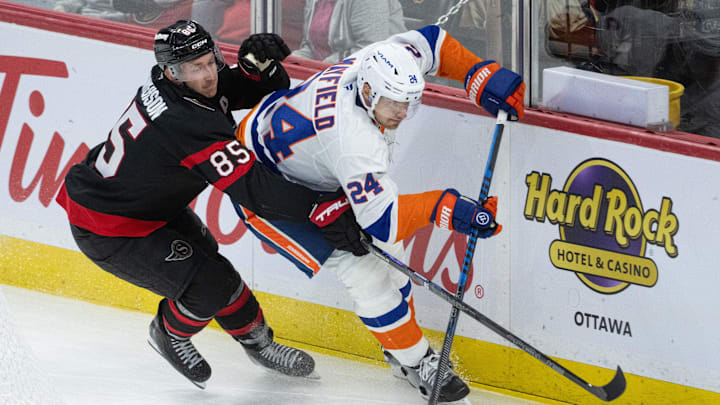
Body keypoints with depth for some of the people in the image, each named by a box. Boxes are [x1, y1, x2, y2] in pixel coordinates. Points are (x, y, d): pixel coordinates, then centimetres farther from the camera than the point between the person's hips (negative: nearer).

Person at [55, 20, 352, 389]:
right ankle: (170, 334, 19)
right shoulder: (191, 124, -36)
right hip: (105, 231, -10)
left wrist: (259, 64, -20)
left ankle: (257, 341, 35)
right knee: (208, 283, -12)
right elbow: (253, 190, -37)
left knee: (209, 262, 15)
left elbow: (269, 90, 4)